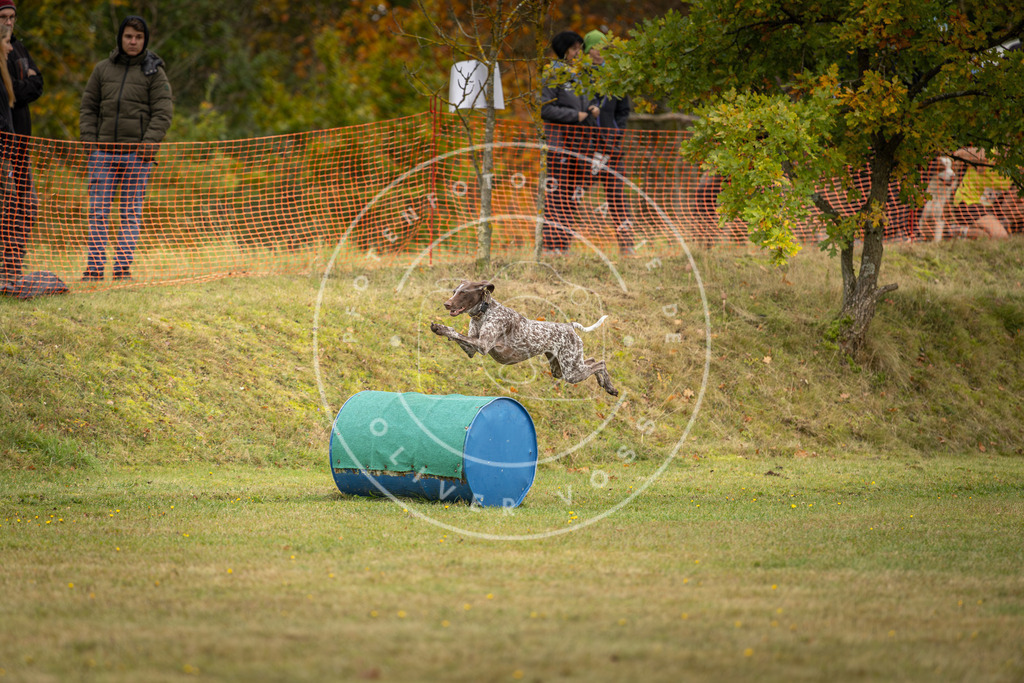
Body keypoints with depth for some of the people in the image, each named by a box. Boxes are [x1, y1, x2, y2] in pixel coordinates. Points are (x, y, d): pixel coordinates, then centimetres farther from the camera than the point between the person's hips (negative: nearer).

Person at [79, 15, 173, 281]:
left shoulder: (154, 73, 4)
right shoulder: (103, 69, 11)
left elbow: (163, 112, 0)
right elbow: (88, 107, 14)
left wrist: (148, 144, -11)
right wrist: (89, 139, 1)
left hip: (137, 152, -2)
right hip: (103, 151, 2)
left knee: (132, 212, 0)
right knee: (98, 211, -2)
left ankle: (123, 267, 1)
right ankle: (95, 268, 0)